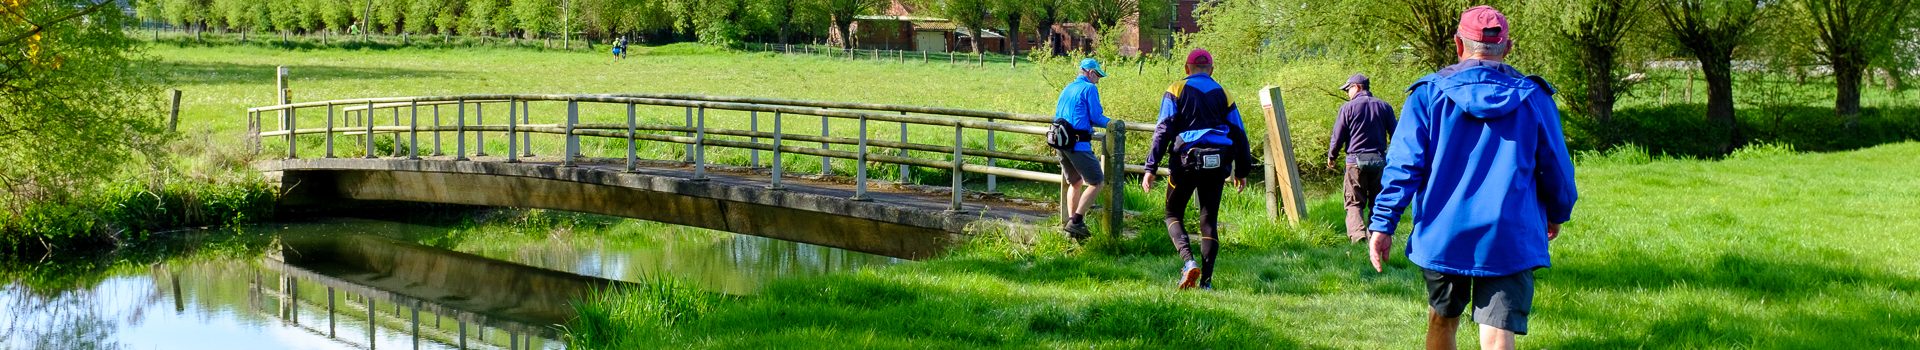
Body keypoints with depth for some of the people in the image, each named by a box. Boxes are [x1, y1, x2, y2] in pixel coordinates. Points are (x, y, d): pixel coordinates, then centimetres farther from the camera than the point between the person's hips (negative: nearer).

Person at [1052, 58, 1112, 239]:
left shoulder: (1067, 89, 19)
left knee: (1075, 182, 21)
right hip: (1078, 144, -9)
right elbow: (1096, 117, -10)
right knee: (1096, 182, -3)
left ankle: (1071, 223, 17)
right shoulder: (1089, 89, -6)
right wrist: (1111, 123, 8)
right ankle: (1076, 221, -11)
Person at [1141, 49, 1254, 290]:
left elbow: (1163, 130, -3)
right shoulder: (1223, 94, 14)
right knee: (1209, 220, 10)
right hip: (1217, 162, 3)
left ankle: (1189, 261, -15)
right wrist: (1242, 171, 23)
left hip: (1186, 159, -2)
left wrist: (1151, 168, -4)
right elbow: (1239, 133, 14)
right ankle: (1206, 280, 4)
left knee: (1173, 215, 11)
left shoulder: (1176, 91, 5)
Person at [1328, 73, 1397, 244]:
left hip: (1356, 160, -3)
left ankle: (1357, 233, -20)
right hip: (1379, 159, 3)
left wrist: (1331, 157, 13)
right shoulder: (1384, 107, 7)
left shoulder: (1348, 108, -4)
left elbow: (1338, 136, -3)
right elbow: (1395, 135, 10)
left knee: (1354, 202, 0)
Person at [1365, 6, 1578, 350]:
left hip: (1441, 235, 1)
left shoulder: (1429, 93, -1)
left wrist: (1383, 224, -1)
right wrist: (1557, 215, 27)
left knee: (1442, 321, 22)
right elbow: (1557, 169, 9)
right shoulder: (1533, 98, 2)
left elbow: (1403, 164, -5)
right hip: (1510, 240, -1)